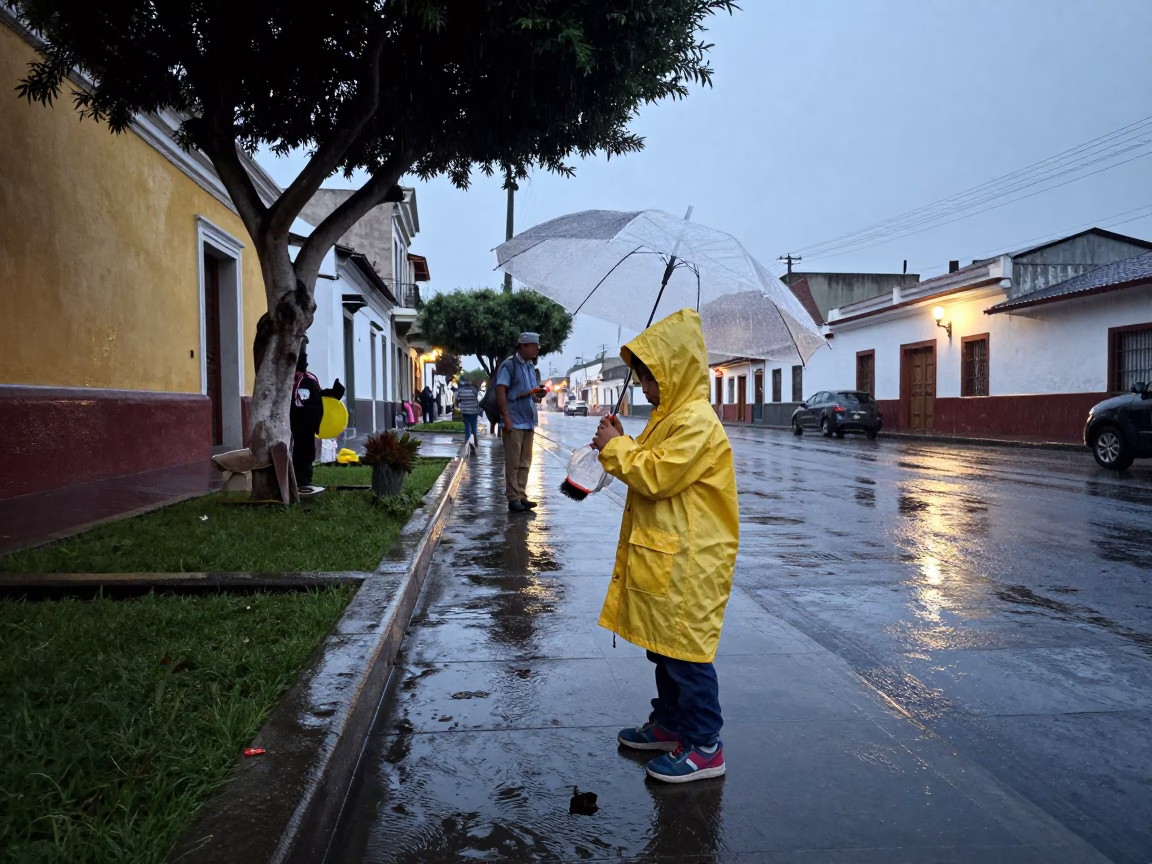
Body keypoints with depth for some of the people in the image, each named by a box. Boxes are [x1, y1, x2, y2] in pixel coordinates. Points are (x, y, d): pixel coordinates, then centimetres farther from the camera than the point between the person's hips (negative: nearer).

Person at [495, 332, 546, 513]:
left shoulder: (530, 367, 16)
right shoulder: (509, 365, -7)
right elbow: (501, 392, -13)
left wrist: (539, 394, 2)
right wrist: (506, 417, -18)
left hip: (528, 422, 7)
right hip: (514, 422, -7)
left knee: (525, 463, 9)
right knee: (513, 463, -3)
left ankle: (521, 496, 15)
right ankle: (513, 498, 2)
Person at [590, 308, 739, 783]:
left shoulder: (696, 422, -18)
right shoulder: (671, 415, 15)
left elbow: (656, 476, -22)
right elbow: (651, 471, 20)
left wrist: (617, 447, -11)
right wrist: (619, 445, 6)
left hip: (687, 561, -10)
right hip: (664, 553, 10)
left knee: (685, 650, -2)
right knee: (663, 645, 19)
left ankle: (704, 746, 10)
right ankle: (669, 722, 34)